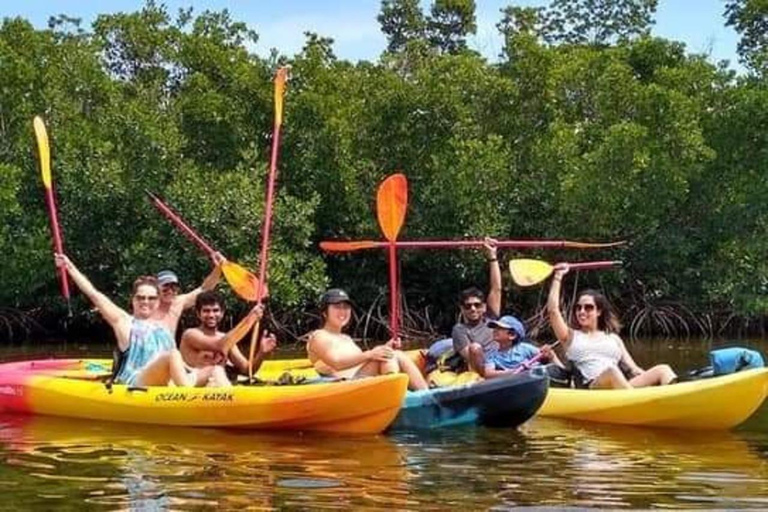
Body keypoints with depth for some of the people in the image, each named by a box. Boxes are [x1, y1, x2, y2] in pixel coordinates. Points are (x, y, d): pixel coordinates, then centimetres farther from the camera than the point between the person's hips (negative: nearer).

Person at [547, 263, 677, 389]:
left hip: (624, 387, 4)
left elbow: (633, 368, 19)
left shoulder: (613, 338, 29)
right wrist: (558, 276, 15)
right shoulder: (571, 336, 23)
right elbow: (553, 309, 10)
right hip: (591, 388, -4)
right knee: (612, 371, -38)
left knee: (663, 370, -18)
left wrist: (648, 379, -1)